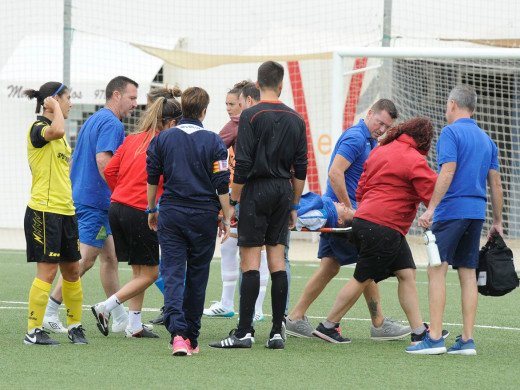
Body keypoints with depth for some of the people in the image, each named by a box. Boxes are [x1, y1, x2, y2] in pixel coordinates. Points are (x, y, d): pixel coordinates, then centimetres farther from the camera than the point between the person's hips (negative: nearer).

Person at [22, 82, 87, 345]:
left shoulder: (60, 137, 19)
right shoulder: (38, 128, -10)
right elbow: (57, 131, -34)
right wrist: (54, 108, -16)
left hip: (65, 211, 9)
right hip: (44, 211, -9)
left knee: (72, 271, 11)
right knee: (47, 271, -9)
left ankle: (74, 326, 21)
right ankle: (33, 331, -5)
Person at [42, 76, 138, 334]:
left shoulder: (92, 121, 19)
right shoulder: (111, 123, -13)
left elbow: (73, 162, 22)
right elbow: (103, 160, -25)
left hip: (78, 196, 11)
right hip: (95, 202, -10)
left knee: (110, 257, 12)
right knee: (84, 259, -7)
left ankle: (120, 319, 15)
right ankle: (49, 311, -5)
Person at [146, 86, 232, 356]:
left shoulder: (162, 139, 2)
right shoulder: (213, 141, -4)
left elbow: (152, 179, 7)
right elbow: (222, 184, -5)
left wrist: (152, 210, 19)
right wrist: (226, 217, 3)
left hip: (171, 213, 1)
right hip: (203, 217, -1)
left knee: (172, 273, -3)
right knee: (197, 275, 10)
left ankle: (177, 332, -23)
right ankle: (191, 337, 15)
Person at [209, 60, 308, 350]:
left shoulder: (251, 116, -8)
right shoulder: (296, 119, 7)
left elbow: (242, 164, -12)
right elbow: (301, 168, 9)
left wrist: (234, 201, -4)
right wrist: (294, 206, 17)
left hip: (256, 190, -5)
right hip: (283, 191, 5)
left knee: (250, 261, -5)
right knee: (277, 260, 6)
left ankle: (245, 332, -9)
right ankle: (278, 332, 3)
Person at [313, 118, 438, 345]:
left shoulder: (379, 151, 16)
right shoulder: (414, 160, -11)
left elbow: (362, 189, 21)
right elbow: (432, 195, -12)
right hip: (382, 228, -9)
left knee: (407, 274, 7)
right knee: (363, 279, 1)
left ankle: (419, 330, 5)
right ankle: (328, 326, 9)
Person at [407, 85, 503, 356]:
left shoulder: (451, 133, -6)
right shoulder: (486, 139, 16)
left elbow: (447, 173, -17)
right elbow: (495, 183, 16)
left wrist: (431, 208, -19)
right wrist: (497, 221, 21)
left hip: (452, 209, -7)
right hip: (476, 212, 7)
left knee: (437, 270, -8)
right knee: (467, 273, 7)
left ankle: (435, 338, -15)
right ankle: (467, 340, 3)